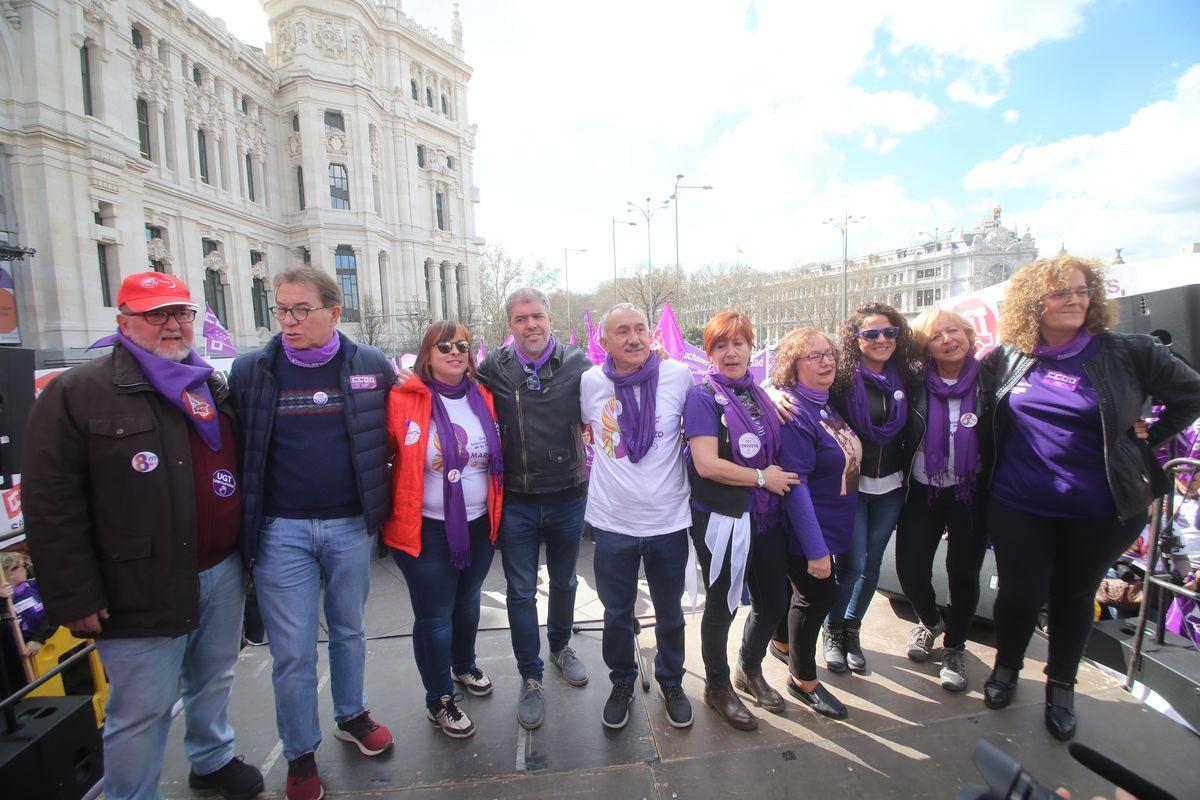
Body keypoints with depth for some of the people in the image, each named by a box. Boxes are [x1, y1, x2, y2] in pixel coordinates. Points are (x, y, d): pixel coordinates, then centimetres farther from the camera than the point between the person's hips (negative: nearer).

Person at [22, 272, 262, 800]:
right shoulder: (78, 392, -9)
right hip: (143, 591, -5)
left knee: (214, 681, 22)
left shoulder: (214, 386, 9)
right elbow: (52, 505, -12)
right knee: (142, 711, 7)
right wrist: (73, 598, -13)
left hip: (223, 572, 6)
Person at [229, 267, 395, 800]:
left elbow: (395, 434, 7)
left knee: (349, 631, 19)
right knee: (292, 652, 8)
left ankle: (351, 716, 43)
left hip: (351, 526, 1)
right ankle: (300, 755, 30)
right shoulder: (250, 371, -2)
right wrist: (244, 522, 3)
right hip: (281, 531, 0)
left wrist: (381, 504, 3)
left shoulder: (371, 366, -3)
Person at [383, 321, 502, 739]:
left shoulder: (484, 399, 1)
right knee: (434, 615, 8)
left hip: (479, 525, 5)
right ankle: (440, 699, 31)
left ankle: (464, 665, 50)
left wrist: (497, 513, 11)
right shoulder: (403, 401, -13)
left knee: (467, 601, 24)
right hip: (426, 531, -4)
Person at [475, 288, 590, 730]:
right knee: (520, 591, 9)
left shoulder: (575, 362, -6)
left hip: (567, 497, 1)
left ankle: (560, 645, 48)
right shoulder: (494, 366, -4)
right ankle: (530, 678, 29)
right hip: (517, 500, 0)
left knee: (564, 582, 21)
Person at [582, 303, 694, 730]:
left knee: (670, 614, 20)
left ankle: (671, 682, 45)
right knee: (617, 614, 18)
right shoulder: (590, 382, -6)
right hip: (613, 522, 1)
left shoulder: (679, 375, -10)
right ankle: (621, 683, 44)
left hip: (669, 520, 0)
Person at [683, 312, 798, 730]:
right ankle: (717, 687, 35)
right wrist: (763, 479, -13)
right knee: (722, 605, 10)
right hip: (722, 520, -6)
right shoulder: (703, 397, -11)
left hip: (766, 517, 7)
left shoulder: (759, 394, 9)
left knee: (775, 602, 16)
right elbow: (707, 464, -21)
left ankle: (750, 670, 44)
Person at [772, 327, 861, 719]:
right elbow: (795, 485, -27)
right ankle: (804, 680, 28)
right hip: (807, 536, -8)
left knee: (814, 596, 23)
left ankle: (785, 644, 47)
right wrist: (816, 549, -26)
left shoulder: (827, 403, 4)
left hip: (833, 526, 9)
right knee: (816, 598, 6)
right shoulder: (794, 412, -24)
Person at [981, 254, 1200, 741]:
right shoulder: (1008, 357, 0)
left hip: (1098, 512, 0)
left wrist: (1146, 441, 2)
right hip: (1019, 505, 1)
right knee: (1019, 592, 6)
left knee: (1075, 595, 16)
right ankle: (1006, 666, 35)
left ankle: (1061, 687, 37)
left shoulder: (1127, 353, -5)